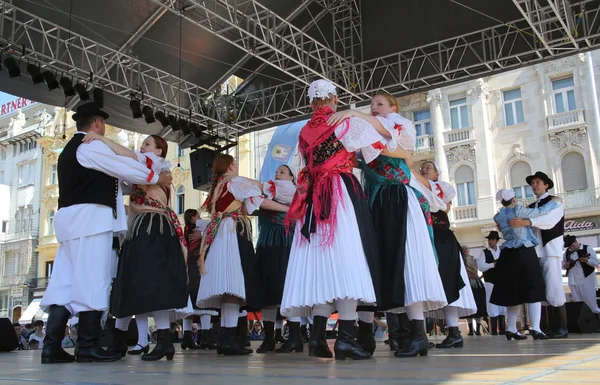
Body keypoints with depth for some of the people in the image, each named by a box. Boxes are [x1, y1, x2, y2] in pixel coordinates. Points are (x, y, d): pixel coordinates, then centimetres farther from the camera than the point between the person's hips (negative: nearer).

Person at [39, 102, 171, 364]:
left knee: (66, 282, 4)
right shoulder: (91, 146, -5)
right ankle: (88, 347, -7)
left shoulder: (70, 150, 25)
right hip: (90, 217, -9)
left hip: (70, 218, 10)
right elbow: (125, 168, -4)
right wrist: (157, 178, 9)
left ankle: (52, 347, 2)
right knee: (92, 281, -8)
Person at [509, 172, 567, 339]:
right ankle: (553, 328, 5)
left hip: (551, 250, -6)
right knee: (543, 291, 2)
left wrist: (525, 222, -30)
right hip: (535, 252, 6)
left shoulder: (555, 202, 2)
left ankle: (562, 328, -7)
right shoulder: (531, 207, 21)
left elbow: (549, 220, -18)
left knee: (553, 289, -12)